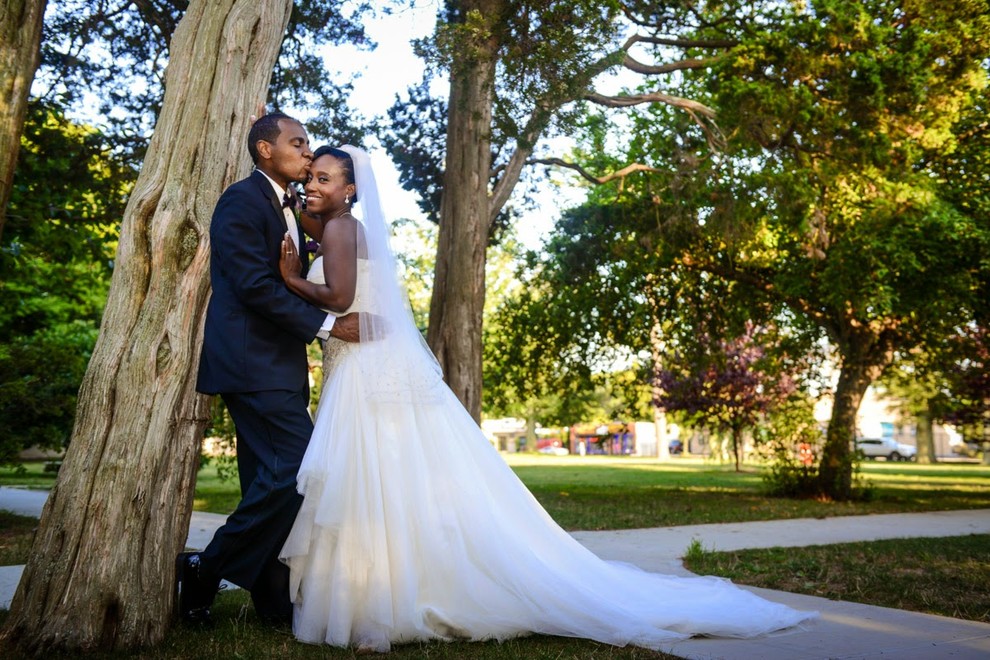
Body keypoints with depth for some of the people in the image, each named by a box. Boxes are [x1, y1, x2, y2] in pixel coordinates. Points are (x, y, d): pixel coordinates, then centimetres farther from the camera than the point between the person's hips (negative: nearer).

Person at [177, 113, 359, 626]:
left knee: (273, 476, 9)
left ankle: (275, 601, 16)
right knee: (299, 467, -13)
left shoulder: (288, 208, 21)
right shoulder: (242, 200, -8)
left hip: (278, 362, 10)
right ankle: (207, 570, 1)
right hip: (253, 360, -9)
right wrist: (325, 325, -17)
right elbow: (255, 285, -18)